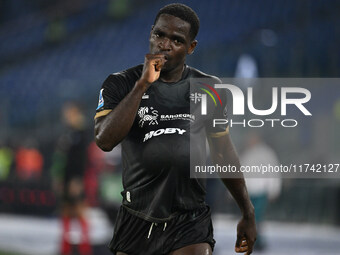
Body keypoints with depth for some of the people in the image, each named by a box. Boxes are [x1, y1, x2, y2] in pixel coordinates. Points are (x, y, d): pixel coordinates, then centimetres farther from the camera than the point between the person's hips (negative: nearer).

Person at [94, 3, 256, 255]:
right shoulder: (122, 84, -2)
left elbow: (224, 153, 15)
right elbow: (105, 140, -19)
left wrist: (248, 214, 18)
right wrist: (142, 85, -21)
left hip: (191, 225, 0)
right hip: (137, 223, 0)